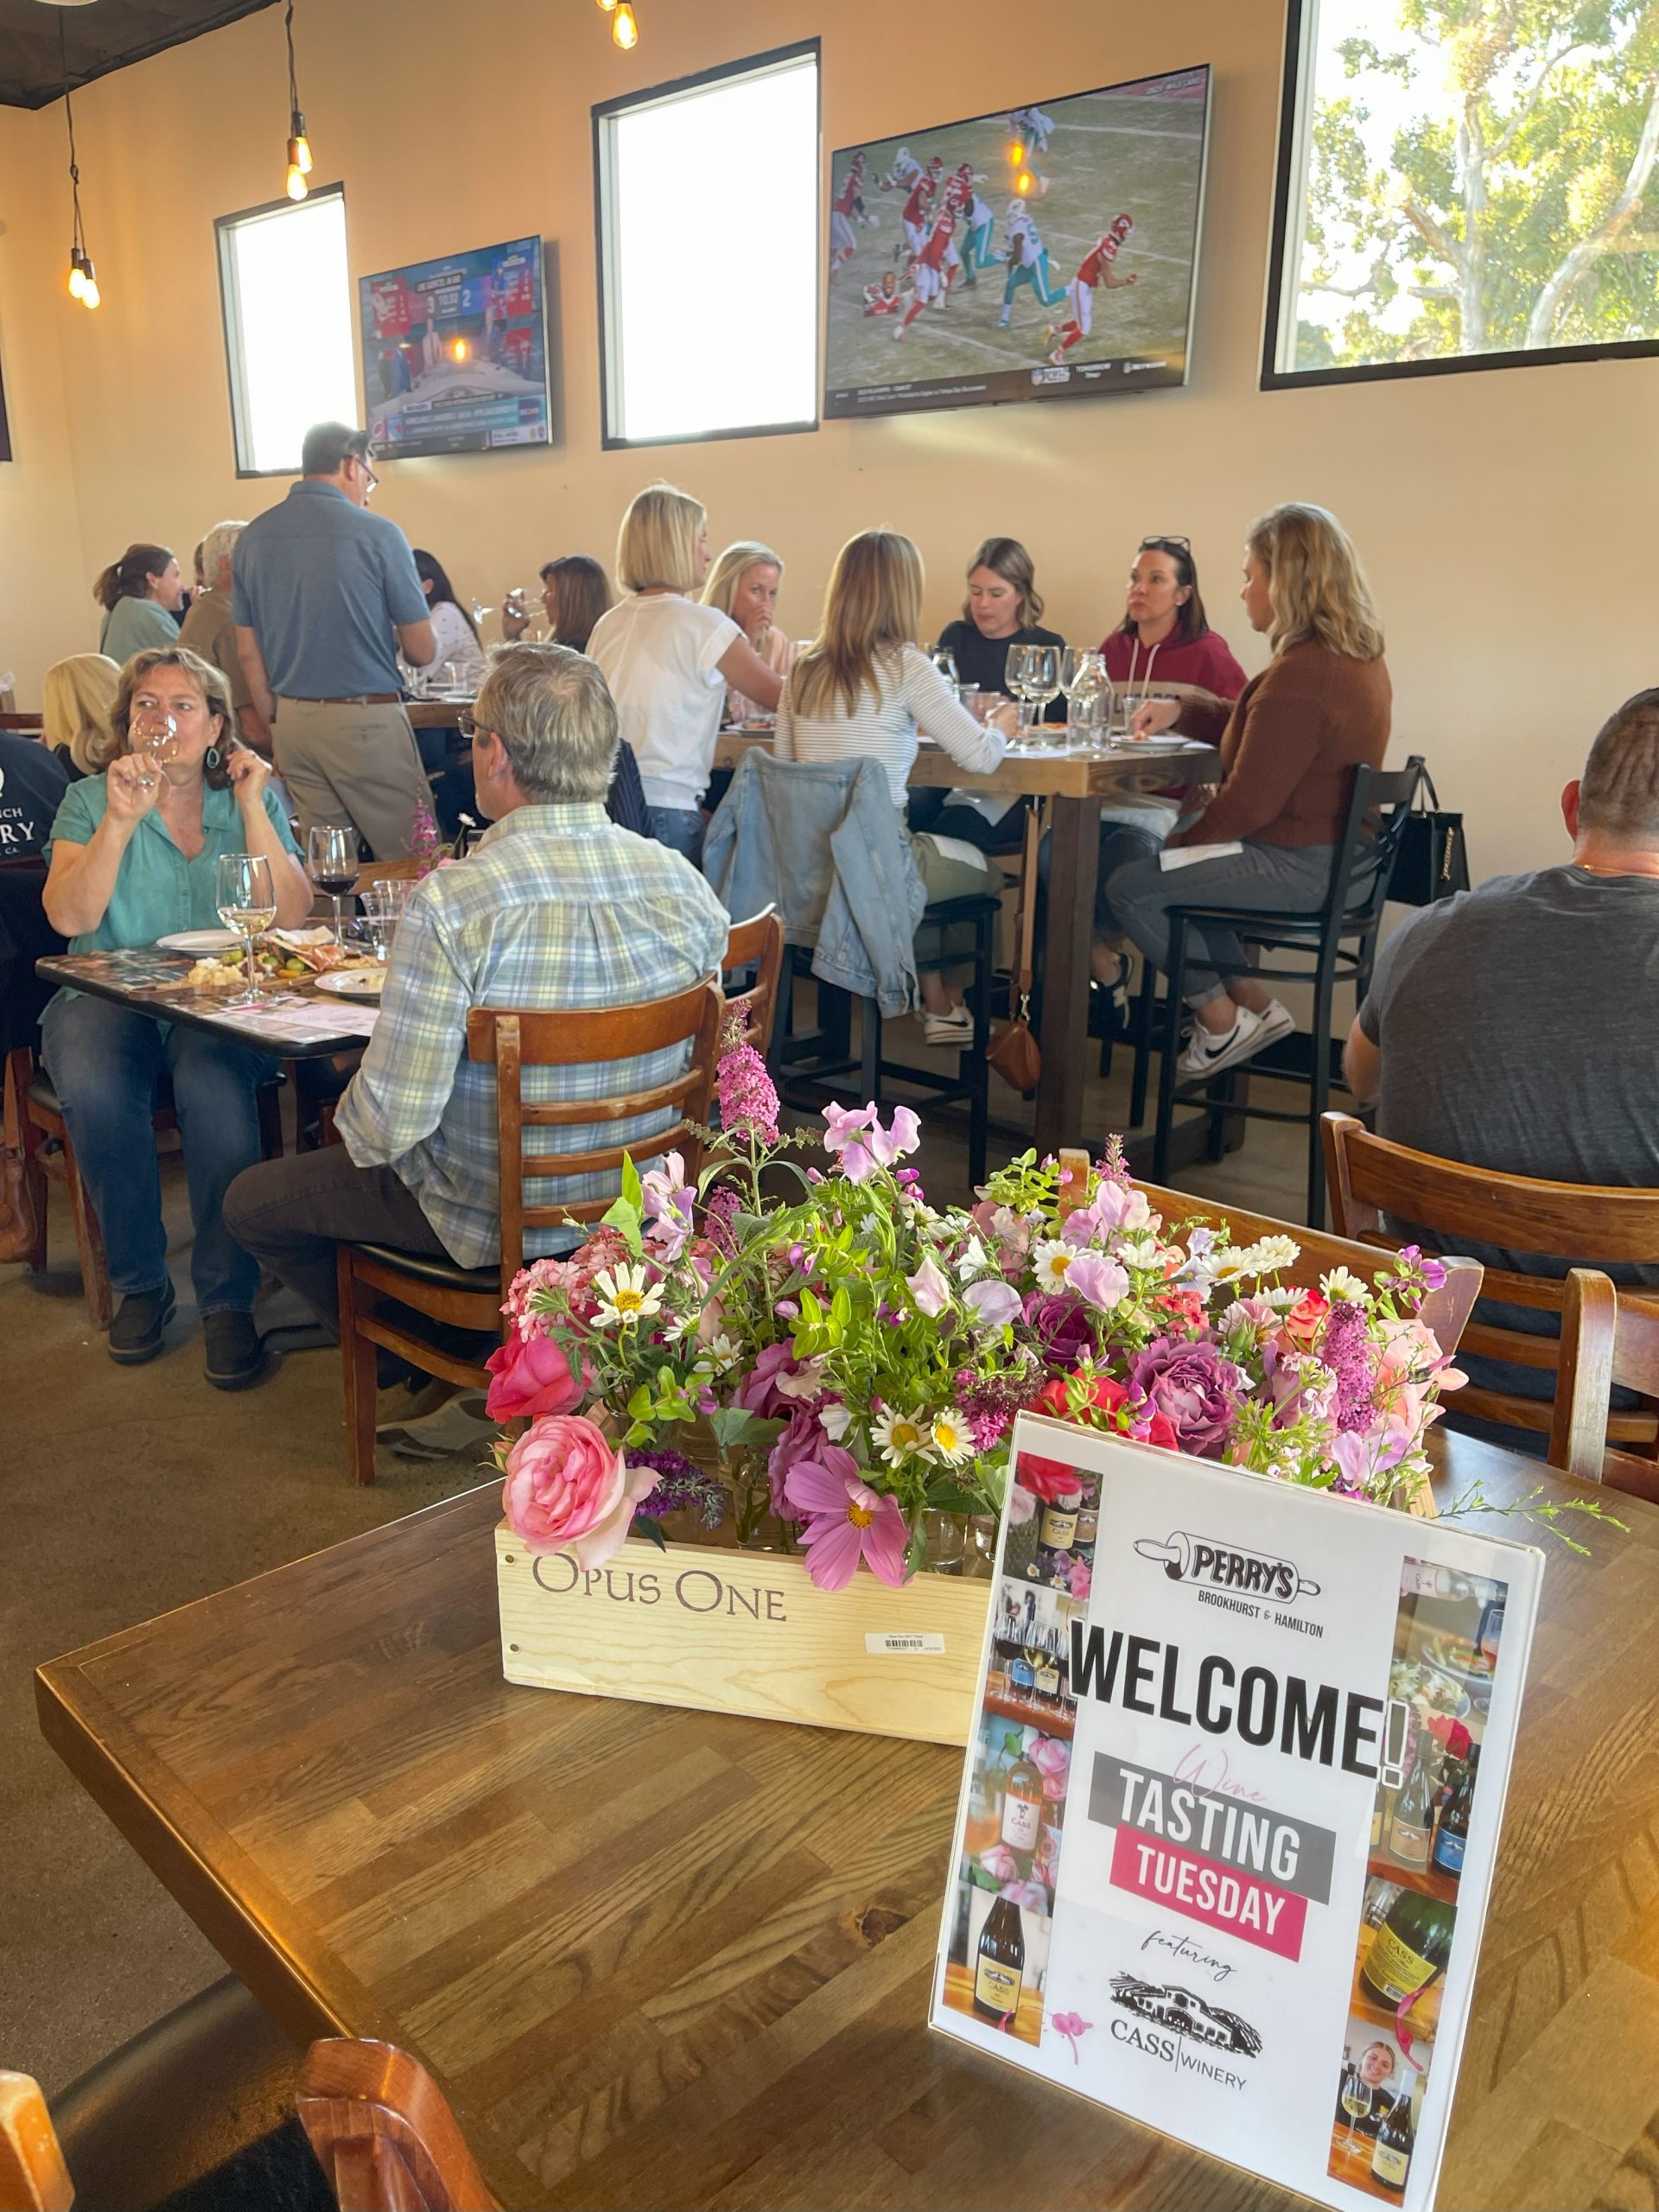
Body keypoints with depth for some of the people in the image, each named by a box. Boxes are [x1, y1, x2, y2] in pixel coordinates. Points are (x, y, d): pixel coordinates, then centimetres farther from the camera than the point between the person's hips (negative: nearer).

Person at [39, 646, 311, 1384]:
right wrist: (121, 819, -17)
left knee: (214, 1089, -34)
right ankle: (138, 1282, -9)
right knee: (94, 1092, -32)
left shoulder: (254, 797, 10)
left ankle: (228, 1297, -19)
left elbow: (290, 918, -4)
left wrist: (252, 808, -8)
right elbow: (69, 917, -8)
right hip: (109, 998, 1)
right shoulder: (90, 800, 8)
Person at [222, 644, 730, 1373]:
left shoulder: (448, 903, -29)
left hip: (493, 1219, -6)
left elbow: (391, 1123, -25)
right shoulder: (684, 882, -12)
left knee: (251, 1202, 18)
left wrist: (356, 1127, -1)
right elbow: (695, 1061, 3)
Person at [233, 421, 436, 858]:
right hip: (365, 721, -6)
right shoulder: (377, 534, -8)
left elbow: (248, 652, 9)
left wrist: (277, 726, 17)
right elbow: (421, 652, -5)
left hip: (293, 722, 6)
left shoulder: (253, 538, 7)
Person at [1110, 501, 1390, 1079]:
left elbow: (1248, 802, -23)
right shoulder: (1358, 655, 9)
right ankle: (1253, 1004, 22)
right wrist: (1181, 711, 13)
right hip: (1337, 853, 11)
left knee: (1129, 887, -5)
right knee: (1167, 867, 25)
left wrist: (1182, 841, -6)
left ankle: (1221, 1021, 9)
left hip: (1299, 866, -11)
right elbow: (1254, 725, 23)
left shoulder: (1301, 674, -25)